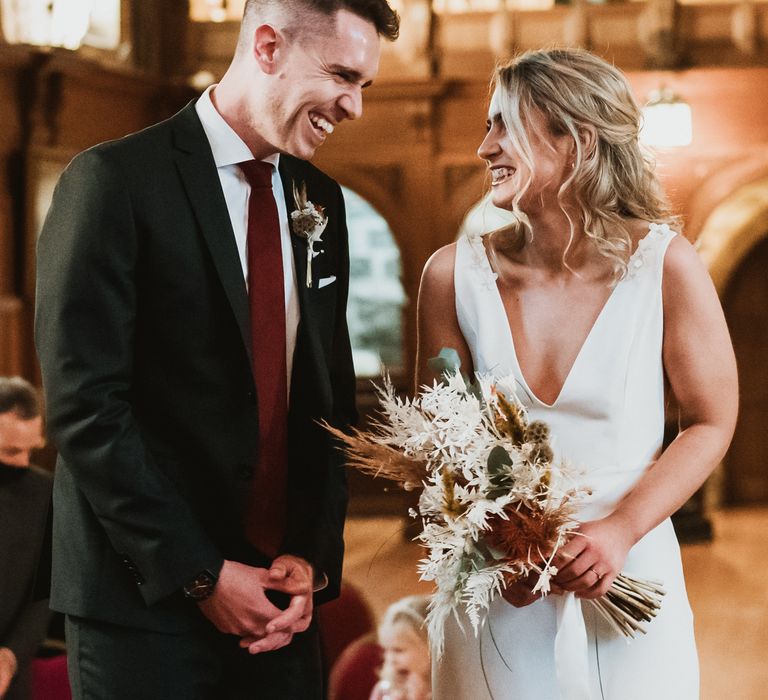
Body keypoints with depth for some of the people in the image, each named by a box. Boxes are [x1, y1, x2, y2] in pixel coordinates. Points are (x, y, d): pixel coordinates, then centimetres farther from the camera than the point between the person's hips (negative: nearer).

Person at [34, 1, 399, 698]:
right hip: (143, 602, -5)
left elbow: (331, 397, 13)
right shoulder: (114, 181, -10)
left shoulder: (319, 201, 10)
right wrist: (200, 575, -15)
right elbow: (83, 408, -15)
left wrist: (316, 556, 0)